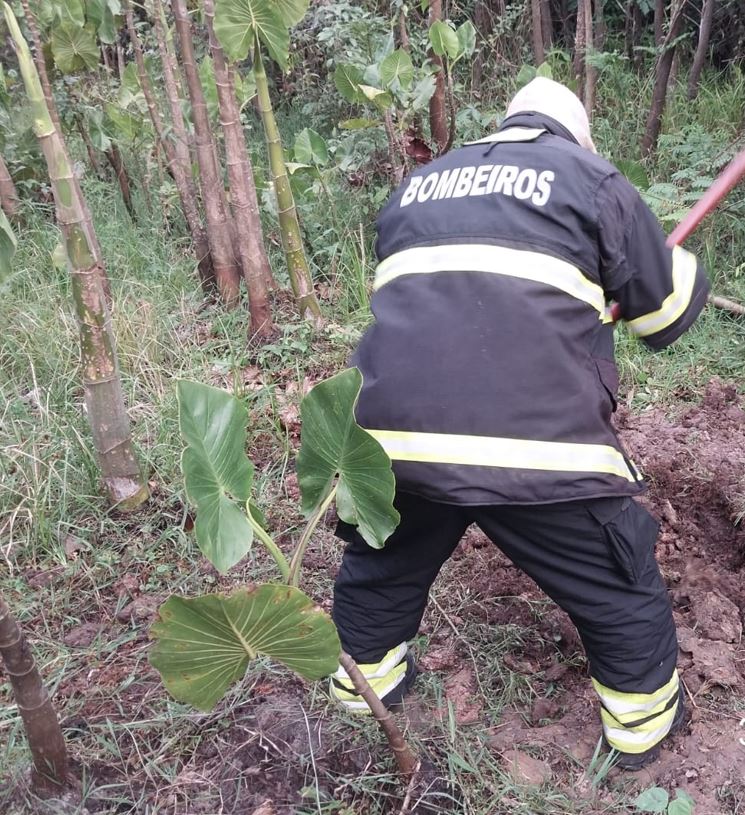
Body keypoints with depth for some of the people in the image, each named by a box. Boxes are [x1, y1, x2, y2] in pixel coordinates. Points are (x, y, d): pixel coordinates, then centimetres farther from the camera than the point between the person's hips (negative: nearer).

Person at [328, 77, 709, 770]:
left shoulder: (417, 185, 23)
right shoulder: (590, 178, 10)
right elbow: (669, 309, 16)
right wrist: (685, 268, 39)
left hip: (391, 428, 4)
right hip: (537, 443, -3)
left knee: (379, 568, 31)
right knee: (621, 592, 22)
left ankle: (367, 683, 50)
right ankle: (644, 724, 41)